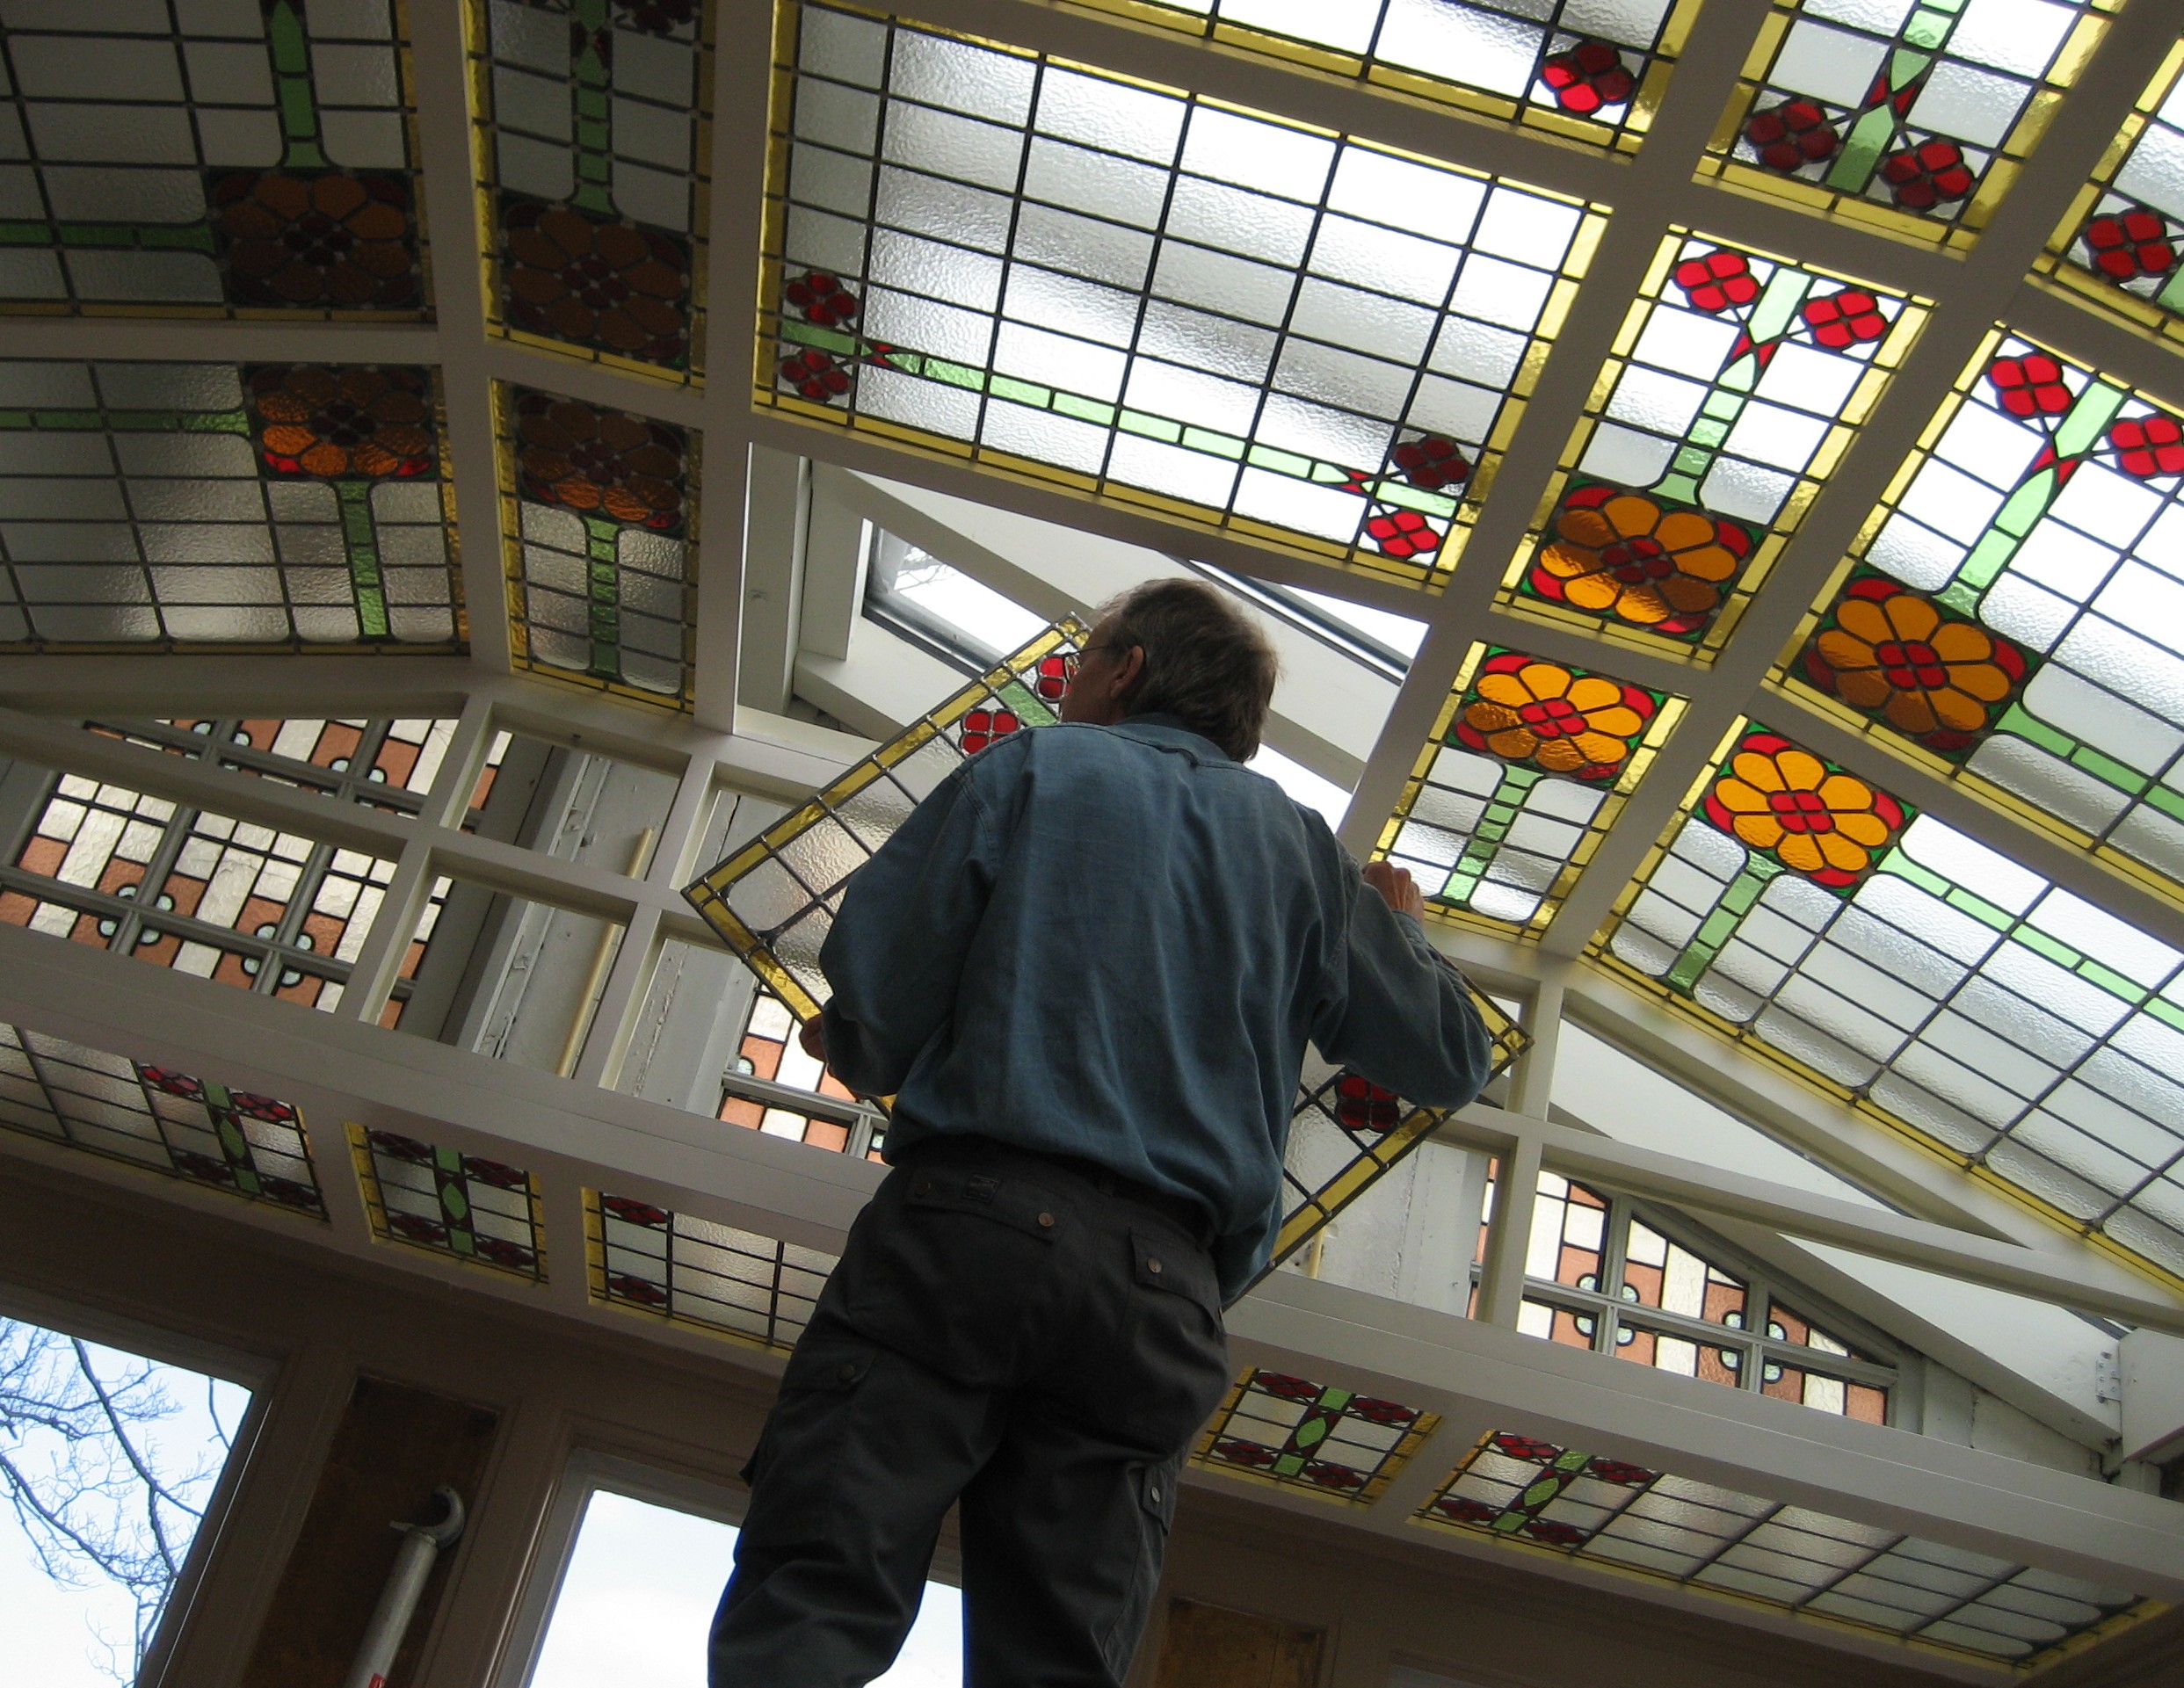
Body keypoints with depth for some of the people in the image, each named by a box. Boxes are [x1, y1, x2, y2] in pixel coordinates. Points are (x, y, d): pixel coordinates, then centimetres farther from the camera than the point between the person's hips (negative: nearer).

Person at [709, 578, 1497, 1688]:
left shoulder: (1029, 768, 11)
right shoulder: (1303, 848, 21)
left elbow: (877, 986, 0)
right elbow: (1450, 1066, 23)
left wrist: (861, 1058, 23)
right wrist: (1402, 930, 43)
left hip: (964, 1220, -3)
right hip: (1161, 1280, 4)